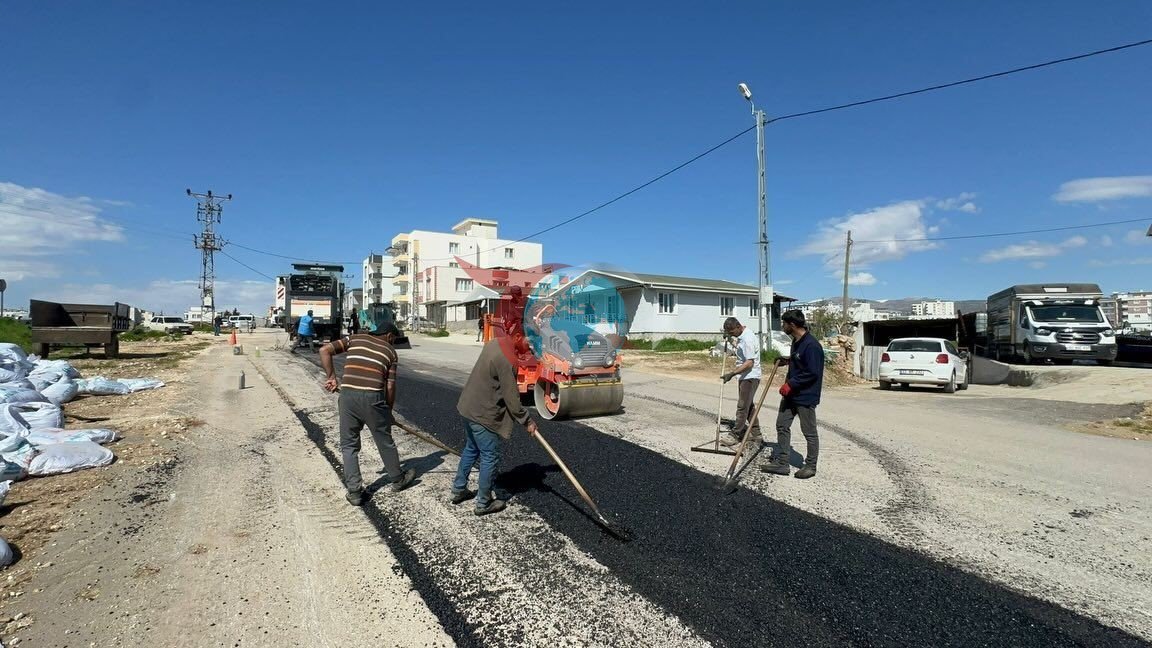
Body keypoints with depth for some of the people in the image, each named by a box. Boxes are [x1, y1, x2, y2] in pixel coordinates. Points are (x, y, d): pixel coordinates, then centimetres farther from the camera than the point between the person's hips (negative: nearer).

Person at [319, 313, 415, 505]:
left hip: (347, 395, 2)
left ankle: (354, 492, 15)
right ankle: (398, 479, 36)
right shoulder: (390, 352, 12)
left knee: (349, 445, 15)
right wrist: (388, 411, 19)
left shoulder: (354, 339, 16)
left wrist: (331, 377, 10)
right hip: (372, 398, -1)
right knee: (385, 442, 17)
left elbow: (324, 350, 4)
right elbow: (390, 387, 8)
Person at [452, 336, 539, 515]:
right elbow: (511, 397, -21)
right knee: (490, 457, 4)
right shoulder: (506, 359, -26)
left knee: (471, 449, 24)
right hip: (483, 414, -10)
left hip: (470, 407, 10)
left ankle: (458, 490, 37)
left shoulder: (493, 343, 2)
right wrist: (527, 421, -11)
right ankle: (484, 503, 17)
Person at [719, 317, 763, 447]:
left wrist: (732, 373, -28)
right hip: (747, 377, 11)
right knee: (749, 406, 16)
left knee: (742, 407, -4)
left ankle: (735, 435, 3)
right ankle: (756, 435, 24)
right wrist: (730, 339, 14)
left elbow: (749, 363, -26)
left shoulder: (747, 339, -24)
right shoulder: (742, 335, 7)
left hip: (750, 377, -11)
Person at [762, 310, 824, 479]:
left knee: (809, 433, 5)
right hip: (790, 394, 10)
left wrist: (791, 384, -20)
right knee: (782, 426, 11)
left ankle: (810, 466, 20)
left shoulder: (811, 345, -21)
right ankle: (781, 463, 19)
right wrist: (787, 361, 10)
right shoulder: (796, 341, 10)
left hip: (806, 396, -10)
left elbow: (812, 373, -24)